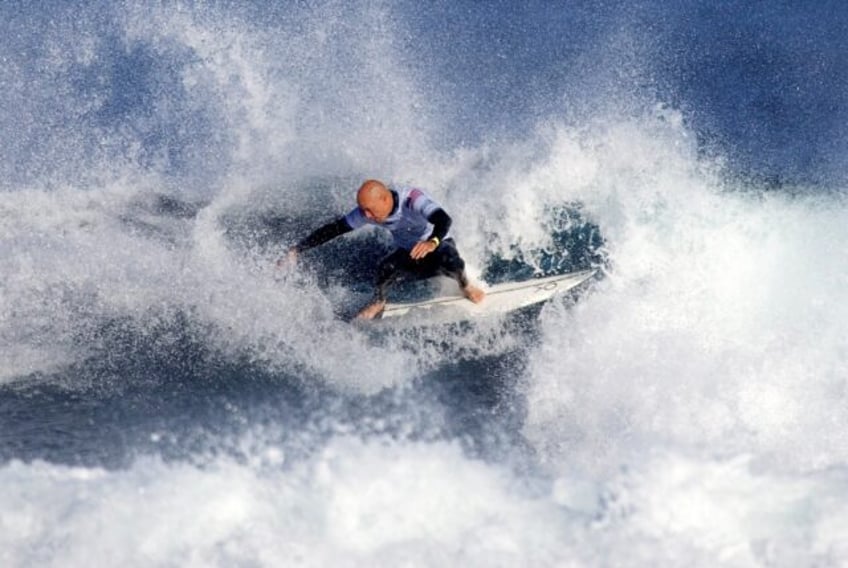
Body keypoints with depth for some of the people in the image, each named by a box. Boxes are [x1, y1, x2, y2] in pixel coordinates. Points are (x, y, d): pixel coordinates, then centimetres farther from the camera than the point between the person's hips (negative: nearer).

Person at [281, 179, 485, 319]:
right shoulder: (366, 211, -19)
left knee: (449, 261, -38)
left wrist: (432, 242, -71)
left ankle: (465, 286, -3)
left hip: (438, 245, -3)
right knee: (386, 269, -30)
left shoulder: (413, 199, -35)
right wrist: (297, 250, -19)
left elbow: (444, 219, -50)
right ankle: (378, 302, 0)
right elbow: (333, 229, -13)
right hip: (408, 254, 3)